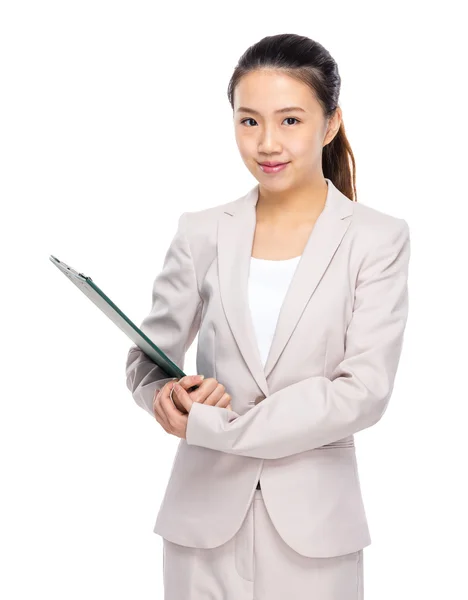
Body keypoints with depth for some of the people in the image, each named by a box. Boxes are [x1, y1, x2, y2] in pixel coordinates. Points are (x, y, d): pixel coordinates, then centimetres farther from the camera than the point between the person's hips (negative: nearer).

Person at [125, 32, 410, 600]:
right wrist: (166, 393, -17)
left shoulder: (378, 239, -5)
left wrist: (212, 424, -15)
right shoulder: (202, 233, 1)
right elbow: (146, 359, 7)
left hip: (313, 522, -1)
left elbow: (366, 391, -12)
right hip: (205, 512, 2)